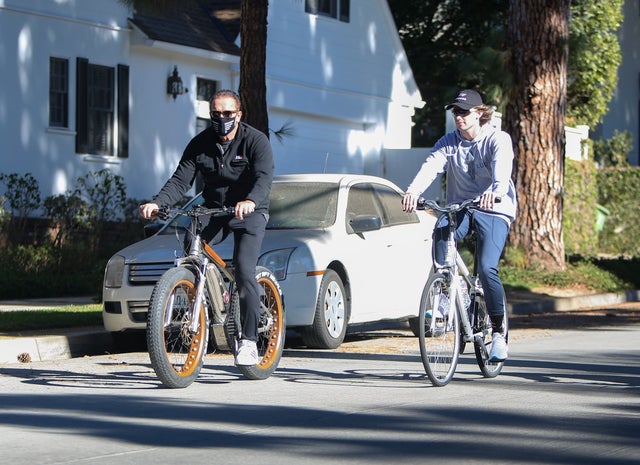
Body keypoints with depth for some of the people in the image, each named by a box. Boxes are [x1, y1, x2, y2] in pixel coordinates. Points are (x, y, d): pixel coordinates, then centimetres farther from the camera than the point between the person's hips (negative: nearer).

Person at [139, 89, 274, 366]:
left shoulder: (255, 140, -12)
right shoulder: (200, 144, -1)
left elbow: (264, 177, -27)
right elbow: (180, 181, -8)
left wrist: (250, 201, -49)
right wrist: (156, 203, -27)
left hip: (249, 212, -4)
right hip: (213, 210, 4)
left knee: (244, 270, -21)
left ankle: (249, 341, -16)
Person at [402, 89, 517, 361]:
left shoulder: (498, 140, -6)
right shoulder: (449, 142, 4)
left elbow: (502, 168, -26)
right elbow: (431, 166, -14)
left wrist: (495, 191, -49)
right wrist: (413, 190, -35)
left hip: (494, 210, -3)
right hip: (459, 207, 3)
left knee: (486, 268, -23)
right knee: (440, 233, -32)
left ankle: (499, 330, -5)